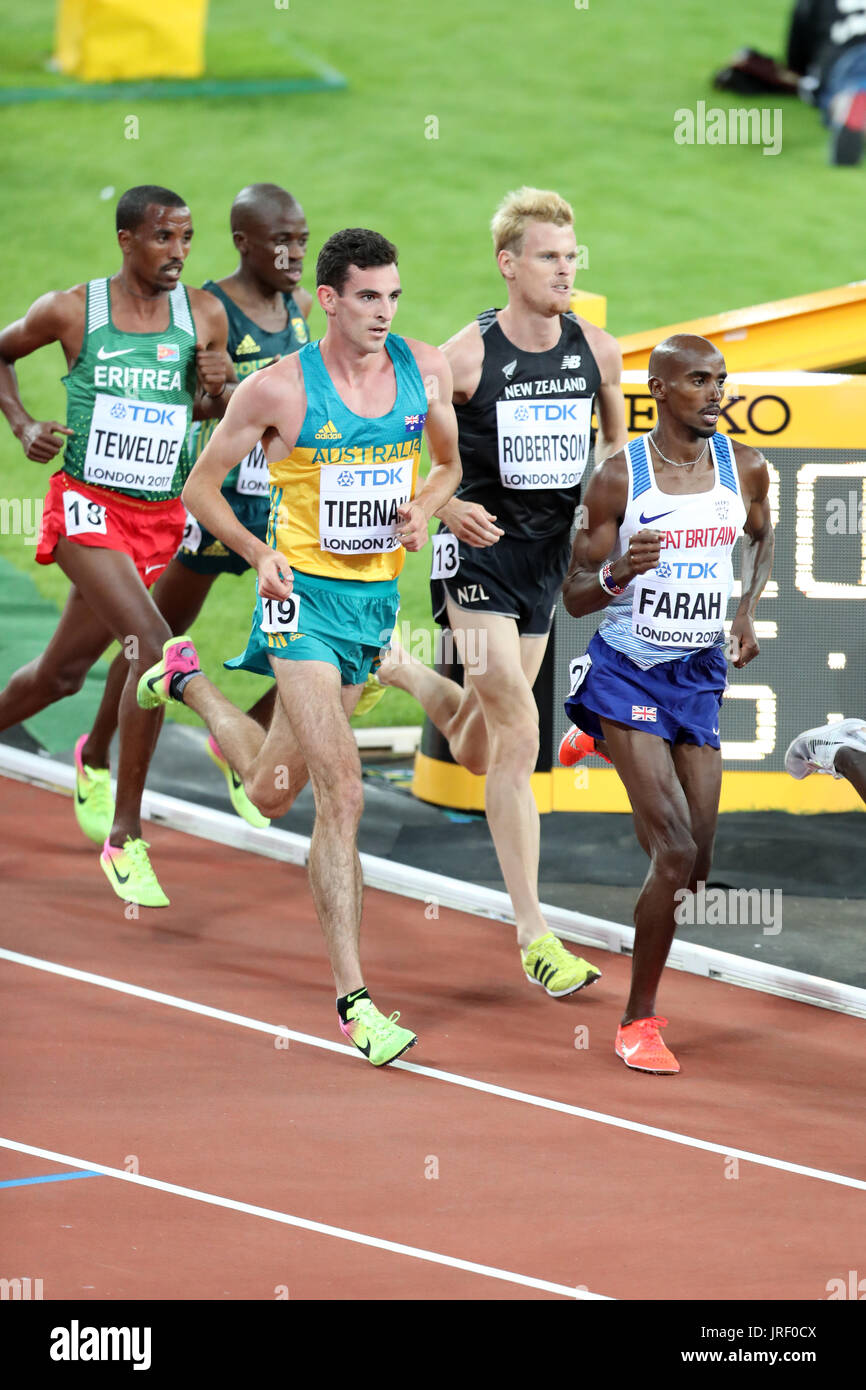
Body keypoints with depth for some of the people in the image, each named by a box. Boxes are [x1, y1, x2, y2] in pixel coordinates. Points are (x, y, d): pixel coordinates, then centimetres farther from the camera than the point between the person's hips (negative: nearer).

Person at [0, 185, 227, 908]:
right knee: (154, 646, -23)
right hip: (87, 507, -5)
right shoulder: (71, 311, -7)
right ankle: (125, 838, -16)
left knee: (63, 672, 14)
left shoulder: (204, 315, 1)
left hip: (160, 518, 5)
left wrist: (220, 383, -9)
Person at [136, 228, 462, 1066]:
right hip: (304, 596, -5)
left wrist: (423, 510, -6)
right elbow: (201, 487, -2)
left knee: (271, 793, 19)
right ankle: (353, 1002, -13)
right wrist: (260, 554, -19)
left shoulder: (426, 371, -1)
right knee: (342, 793, -16)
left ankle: (186, 682, 48)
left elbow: (450, 464, 16)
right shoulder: (279, 390, -13)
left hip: (377, 597, 5)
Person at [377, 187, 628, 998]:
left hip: (550, 554, 6)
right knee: (518, 734, -15)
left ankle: (399, 669, 48)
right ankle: (532, 933, -10)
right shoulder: (465, 356, -14)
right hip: (477, 551, -5)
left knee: (480, 755, 15)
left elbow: (615, 439, 18)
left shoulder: (596, 351, 0)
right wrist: (441, 505, -22)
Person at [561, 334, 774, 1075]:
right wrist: (619, 572, -26)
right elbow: (575, 596, -4)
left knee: (698, 866, 4)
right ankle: (639, 1021, -4)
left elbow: (764, 536, 24)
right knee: (677, 854, -17)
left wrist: (749, 612, 8)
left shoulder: (745, 468, 1)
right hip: (629, 674, -5)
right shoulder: (620, 477, -10)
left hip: (700, 679, 5)